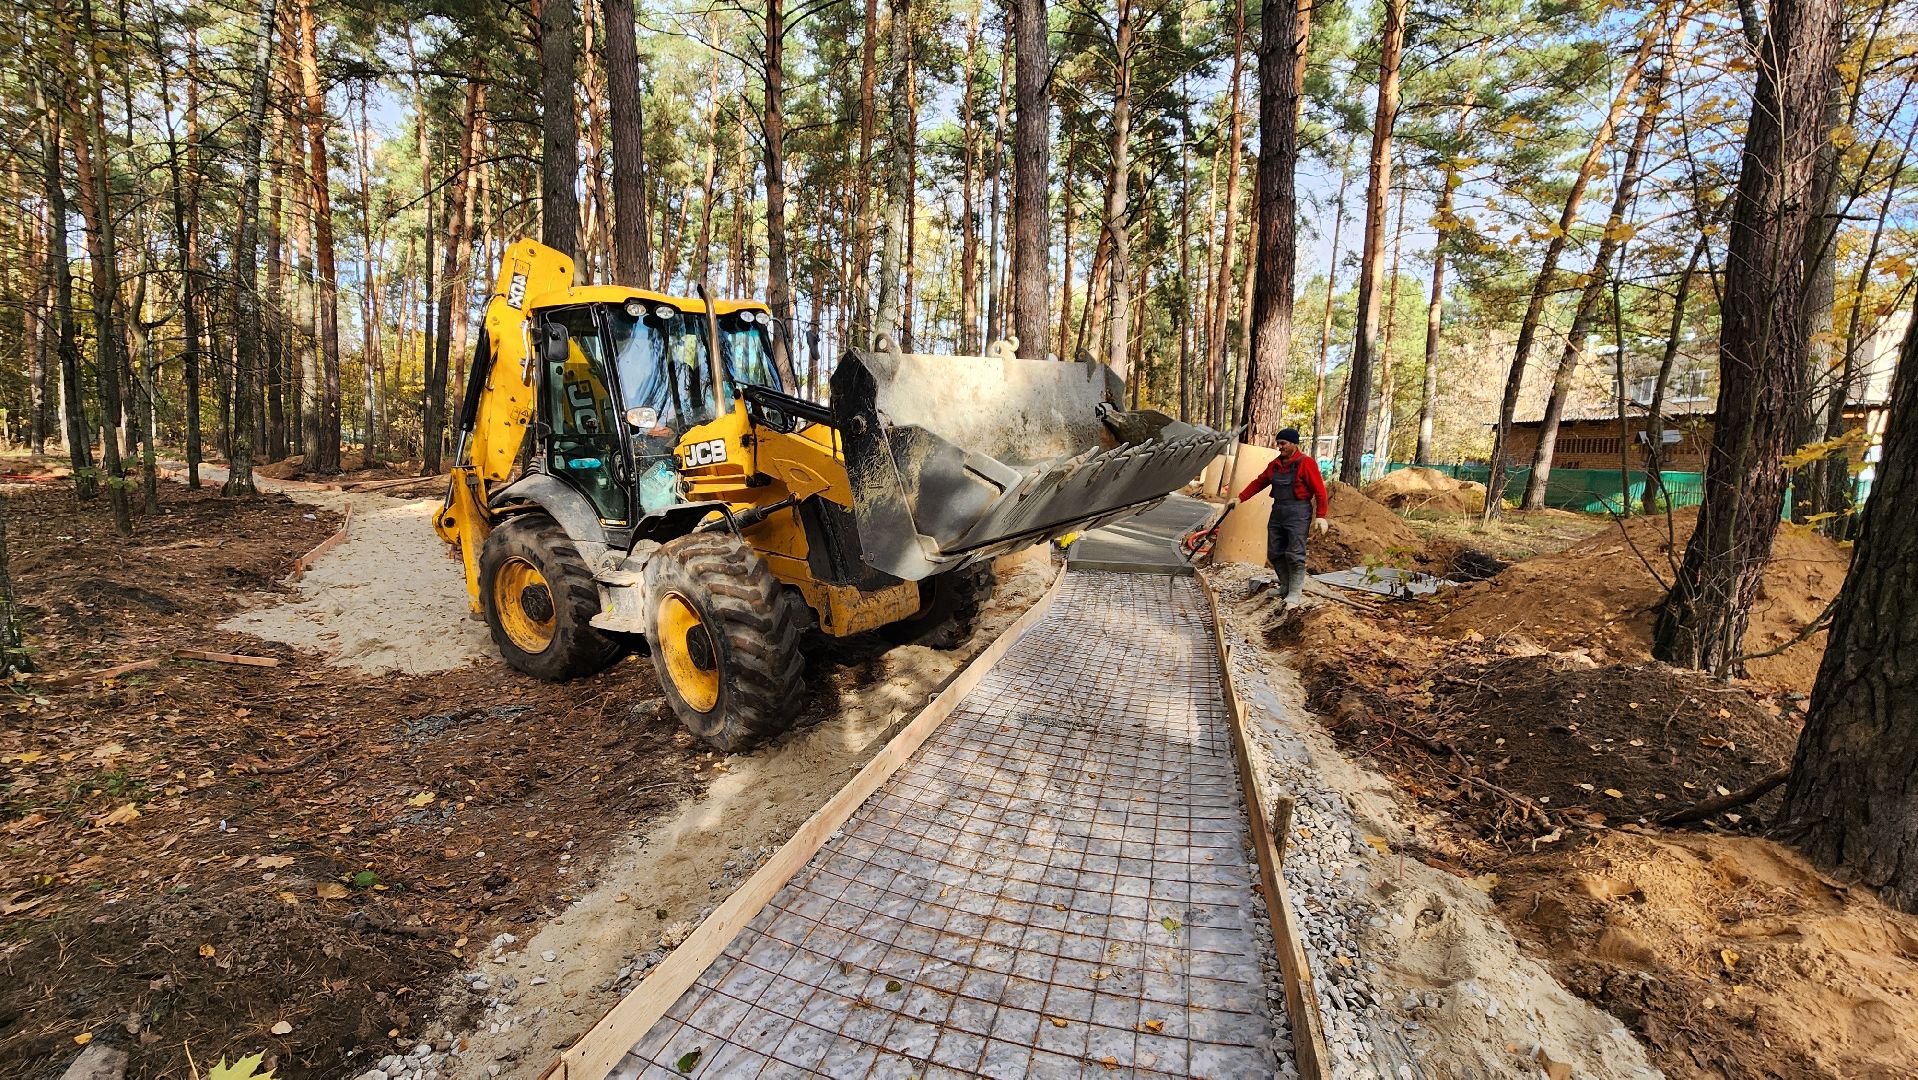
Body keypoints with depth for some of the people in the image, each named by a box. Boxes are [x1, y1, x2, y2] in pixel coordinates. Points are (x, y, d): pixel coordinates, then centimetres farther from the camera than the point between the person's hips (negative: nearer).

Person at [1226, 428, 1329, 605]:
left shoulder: (1306, 463, -9)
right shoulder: (1275, 464, 12)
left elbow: (1320, 491, -10)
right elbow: (1259, 482, 18)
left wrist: (1321, 516, -16)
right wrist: (1239, 499, 13)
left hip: (1298, 512, -7)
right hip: (1277, 511, 7)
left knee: (1294, 555, -8)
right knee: (1274, 553, 8)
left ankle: (1295, 592, 2)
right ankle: (1285, 587, 21)